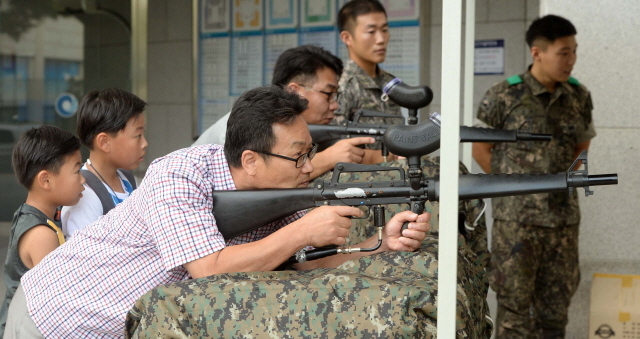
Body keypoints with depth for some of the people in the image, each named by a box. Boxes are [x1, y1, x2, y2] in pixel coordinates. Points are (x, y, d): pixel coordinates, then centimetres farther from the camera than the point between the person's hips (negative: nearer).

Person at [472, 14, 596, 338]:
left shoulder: (579, 97, 4)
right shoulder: (503, 97, -8)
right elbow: (481, 150, 0)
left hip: (564, 216, 4)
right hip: (517, 217, -4)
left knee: (556, 300, 13)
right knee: (514, 302, 4)